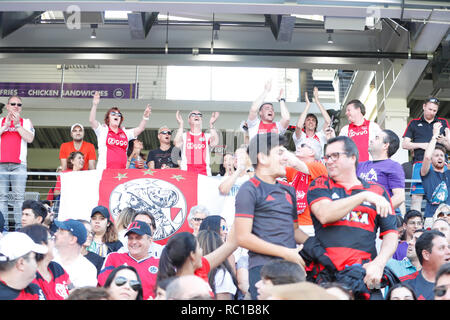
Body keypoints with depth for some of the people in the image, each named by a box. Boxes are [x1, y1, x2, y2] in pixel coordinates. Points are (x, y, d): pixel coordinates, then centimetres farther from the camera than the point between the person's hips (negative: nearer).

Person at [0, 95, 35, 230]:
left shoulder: (26, 122, 16)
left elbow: (30, 139, -1)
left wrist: (17, 124, -4)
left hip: (19, 164, -1)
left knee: (19, 196, -8)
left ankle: (19, 226, -8)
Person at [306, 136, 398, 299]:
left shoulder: (377, 191, 14)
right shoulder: (320, 185, 11)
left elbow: (391, 234, 10)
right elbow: (324, 215, -9)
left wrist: (379, 263, -7)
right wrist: (364, 196, -11)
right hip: (326, 274, -1)